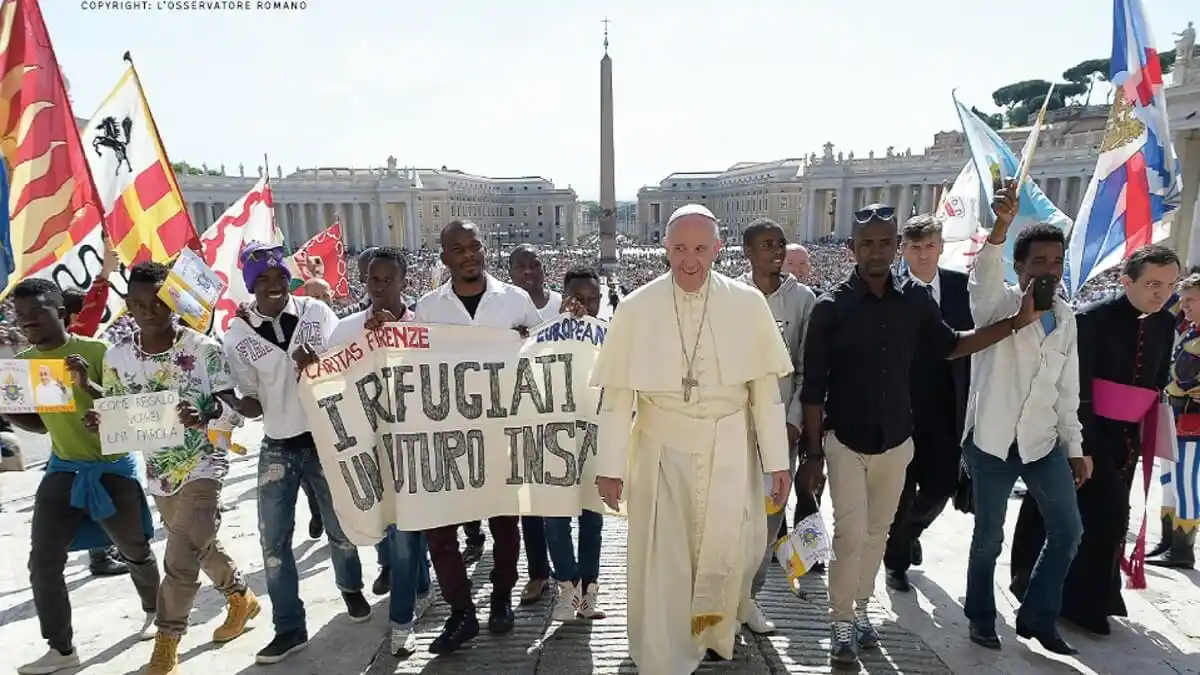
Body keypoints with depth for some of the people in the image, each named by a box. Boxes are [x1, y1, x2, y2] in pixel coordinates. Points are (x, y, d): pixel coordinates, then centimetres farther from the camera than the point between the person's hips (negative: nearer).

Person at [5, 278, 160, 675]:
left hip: (113, 467, -5)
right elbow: (39, 423, 14)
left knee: (134, 551, 11)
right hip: (63, 469, 5)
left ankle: (154, 611, 37)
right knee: (43, 562, 0)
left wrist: (88, 385, -32)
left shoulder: (97, 351, -16)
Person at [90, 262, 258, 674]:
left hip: (202, 467, -5)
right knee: (199, 546, 21)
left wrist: (205, 415, -36)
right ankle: (241, 598, 44)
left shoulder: (204, 348, -15)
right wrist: (98, 421, -16)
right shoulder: (117, 358, -2)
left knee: (180, 560, -8)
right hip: (158, 471, 6)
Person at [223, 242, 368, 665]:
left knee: (340, 526, 14)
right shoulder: (238, 336, -1)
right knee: (273, 540, 3)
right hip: (278, 449, 1)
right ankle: (289, 627, 21)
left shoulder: (317, 313, -2)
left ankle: (352, 590, 42)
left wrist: (318, 364, -22)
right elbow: (251, 402, 2)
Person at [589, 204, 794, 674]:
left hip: (730, 450, 1)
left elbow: (766, 387, -1)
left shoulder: (748, 304, -5)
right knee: (661, 559, 7)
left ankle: (715, 632, 44)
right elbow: (618, 394, -5)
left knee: (732, 551, 11)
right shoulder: (636, 308, -7)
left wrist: (778, 460, 1)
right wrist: (610, 466, -4)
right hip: (662, 448, -1)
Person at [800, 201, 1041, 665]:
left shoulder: (916, 300, -2)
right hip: (844, 439, -3)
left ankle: (860, 608, 33)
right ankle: (841, 621, 15)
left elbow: (948, 346, 15)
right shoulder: (831, 307, -12)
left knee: (877, 532, 16)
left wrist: (1017, 321, 6)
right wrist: (813, 451, -7)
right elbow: (813, 389, -8)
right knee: (850, 533, -3)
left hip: (895, 439, 4)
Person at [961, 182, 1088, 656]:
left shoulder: (1065, 317, 8)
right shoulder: (996, 304, -7)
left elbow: (1067, 389, 12)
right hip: (993, 441, -5)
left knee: (1068, 531, 9)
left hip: (1044, 443, 5)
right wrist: (1001, 225, -50)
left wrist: (1075, 447, 12)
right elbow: (984, 275, -32)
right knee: (988, 537, 6)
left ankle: (1037, 616, 28)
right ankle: (980, 617, 27)